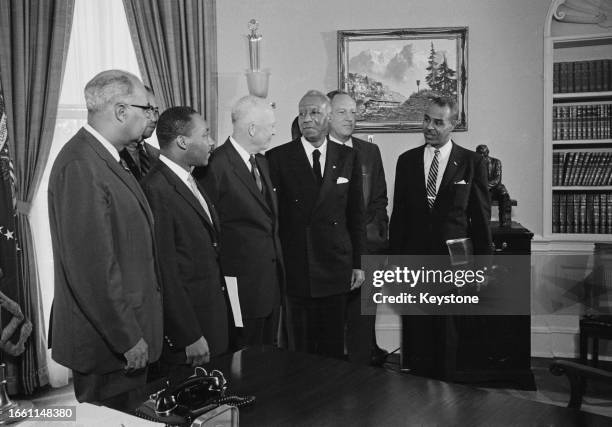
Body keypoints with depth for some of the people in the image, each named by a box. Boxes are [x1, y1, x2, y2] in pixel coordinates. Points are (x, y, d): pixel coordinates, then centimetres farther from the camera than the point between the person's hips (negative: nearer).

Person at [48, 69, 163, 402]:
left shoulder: (103, 158, 10)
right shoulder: (80, 167, -22)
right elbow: (92, 267, -24)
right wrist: (128, 338, -18)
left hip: (125, 328, 9)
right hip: (107, 340, -9)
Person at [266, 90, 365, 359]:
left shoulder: (348, 158, 6)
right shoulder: (278, 158, -1)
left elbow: (356, 214, 9)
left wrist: (358, 263, 6)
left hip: (335, 270, 2)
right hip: (295, 270, -2)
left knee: (333, 347, 11)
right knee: (299, 349, 7)